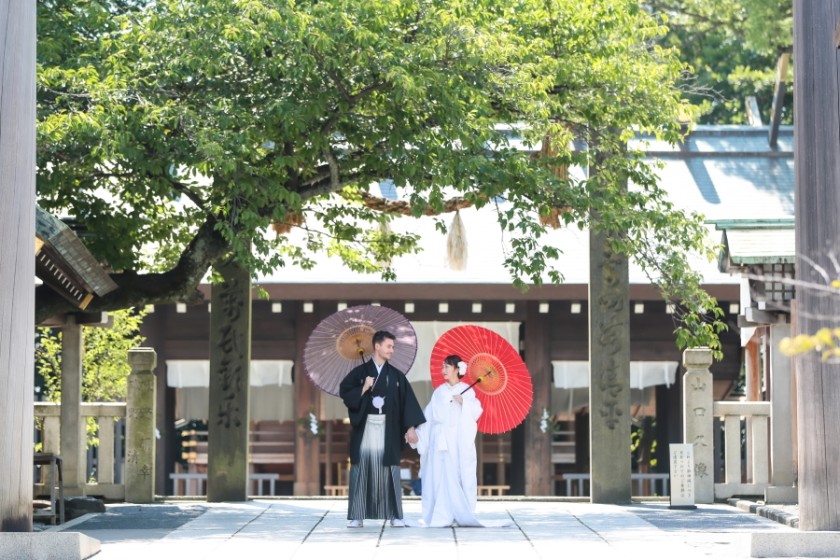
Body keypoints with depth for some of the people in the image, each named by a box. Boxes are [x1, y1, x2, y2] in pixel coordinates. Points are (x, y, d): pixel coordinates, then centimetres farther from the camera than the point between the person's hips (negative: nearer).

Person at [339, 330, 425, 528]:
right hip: (365, 427, -1)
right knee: (361, 469, -2)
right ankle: (356, 516, 1)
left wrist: (410, 427, -6)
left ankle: (395, 515, 3)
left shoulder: (396, 375, 8)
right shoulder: (360, 372, 4)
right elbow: (344, 392, -1)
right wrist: (363, 389, -13)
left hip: (388, 429, 1)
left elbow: (408, 401, 3)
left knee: (389, 471, 0)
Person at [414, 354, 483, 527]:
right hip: (438, 440, 3)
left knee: (456, 477, -7)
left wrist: (463, 402, -25)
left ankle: (461, 515, -3)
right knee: (438, 477, -2)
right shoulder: (439, 392, 13)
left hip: (457, 442, -3)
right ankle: (441, 516, 0)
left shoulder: (466, 390, 3)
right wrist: (418, 433, 2)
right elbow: (428, 416, 10)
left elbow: (476, 410, -11)